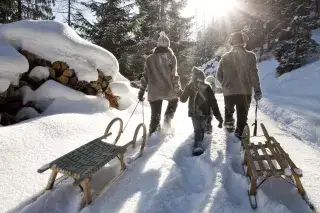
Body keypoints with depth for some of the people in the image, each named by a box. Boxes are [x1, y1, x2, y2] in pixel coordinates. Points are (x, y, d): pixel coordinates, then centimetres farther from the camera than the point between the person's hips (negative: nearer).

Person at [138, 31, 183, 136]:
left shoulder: (150, 58, 7)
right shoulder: (171, 57, -4)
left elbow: (145, 76, 6)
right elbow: (174, 76, -9)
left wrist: (141, 92, 10)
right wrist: (178, 90, 0)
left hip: (153, 92, 3)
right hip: (168, 90, -2)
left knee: (155, 115, 14)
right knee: (174, 100, 30)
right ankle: (168, 118, 12)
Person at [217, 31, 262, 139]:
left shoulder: (225, 57, -1)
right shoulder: (250, 56, -8)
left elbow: (219, 75, 2)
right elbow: (253, 75, -10)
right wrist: (257, 90, -2)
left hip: (228, 91, 3)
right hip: (244, 91, -2)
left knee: (229, 109, 26)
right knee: (242, 113, 10)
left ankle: (228, 123, 43)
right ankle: (240, 131, 10)